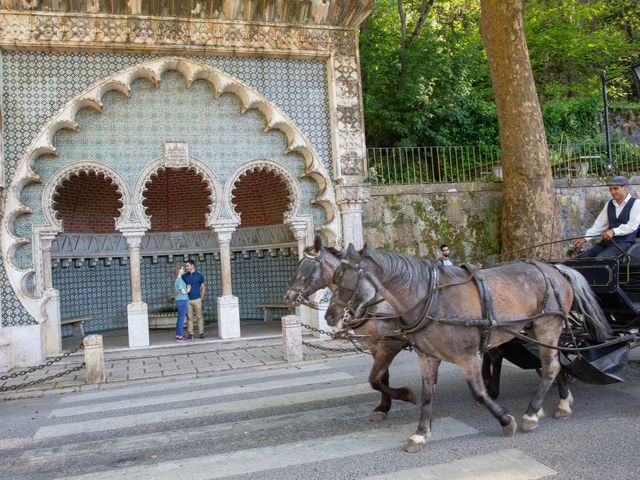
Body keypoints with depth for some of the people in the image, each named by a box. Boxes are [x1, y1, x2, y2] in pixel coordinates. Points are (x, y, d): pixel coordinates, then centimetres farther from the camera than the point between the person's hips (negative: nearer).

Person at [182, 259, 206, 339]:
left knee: (199, 316, 1)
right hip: (187, 300, 2)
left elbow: (203, 287, 8)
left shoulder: (199, 275, 2)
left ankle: (201, 333, 8)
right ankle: (190, 334, 6)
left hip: (197, 299, -2)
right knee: (189, 317, 2)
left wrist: (201, 297, 2)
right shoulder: (184, 276, 7)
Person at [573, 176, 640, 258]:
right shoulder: (609, 204, 14)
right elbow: (599, 224, 9)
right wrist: (585, 238, -5)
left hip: (624, 243, -6)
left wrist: (613, 231, -31)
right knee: (581, 257, -12)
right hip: (607, 241, 6)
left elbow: (632, 225, -16)